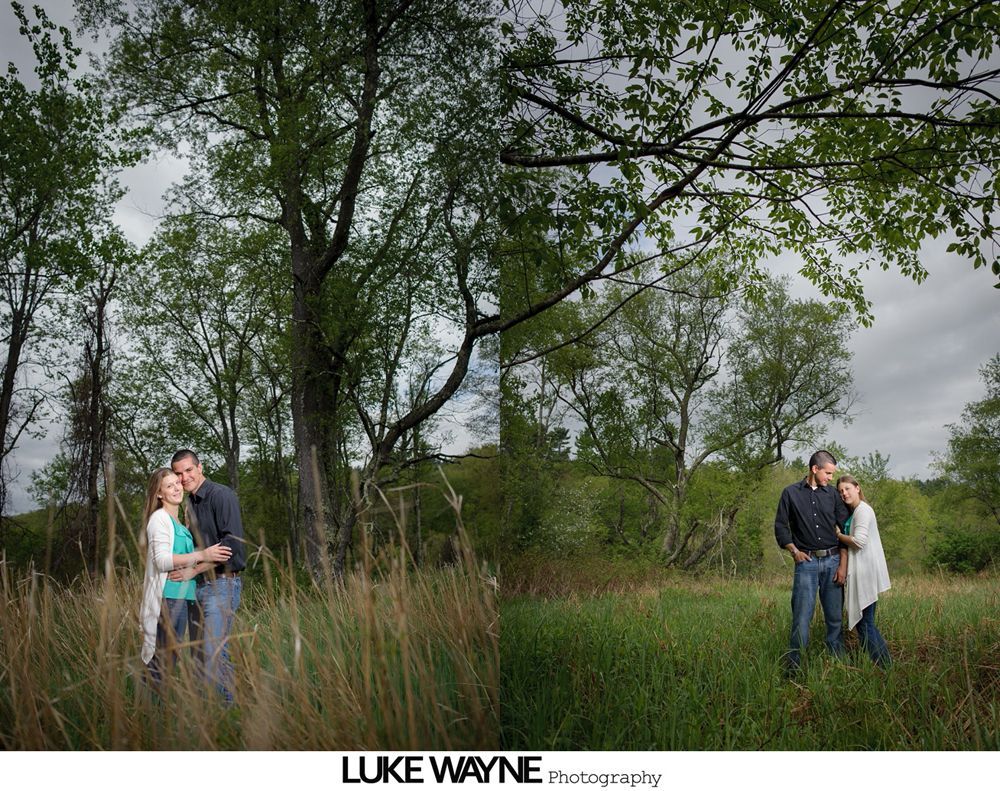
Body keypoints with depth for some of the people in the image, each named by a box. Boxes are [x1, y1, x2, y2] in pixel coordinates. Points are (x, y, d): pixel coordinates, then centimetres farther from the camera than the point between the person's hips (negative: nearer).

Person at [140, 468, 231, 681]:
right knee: (162, 661, -7)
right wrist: (201, 555, -22)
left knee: (170, 659, 10)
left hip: (185, 597, 8)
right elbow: (162, 561, -16)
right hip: (169, 597, -8)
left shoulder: (178, 523, 20)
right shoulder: (160, 518, -6)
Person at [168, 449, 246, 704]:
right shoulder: (189, 504, 16)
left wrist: (194, 570, -16)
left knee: (213, 651, -12)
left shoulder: (221, 495, -10)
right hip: (200, 586, 8)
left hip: (222, 584, -8)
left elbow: (232, 544, -18)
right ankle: (229, 701, 18)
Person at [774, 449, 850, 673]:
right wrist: (794, 550, -7)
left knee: (835, 616, 7)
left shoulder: (832, 494, 8)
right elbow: (780, 526, 6)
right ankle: (793, 667, 0)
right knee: (802, 616, -6)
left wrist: (843, 565, 0)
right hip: (807, 562, -2)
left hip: (833, 560, 2)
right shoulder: (791, 493, 2)